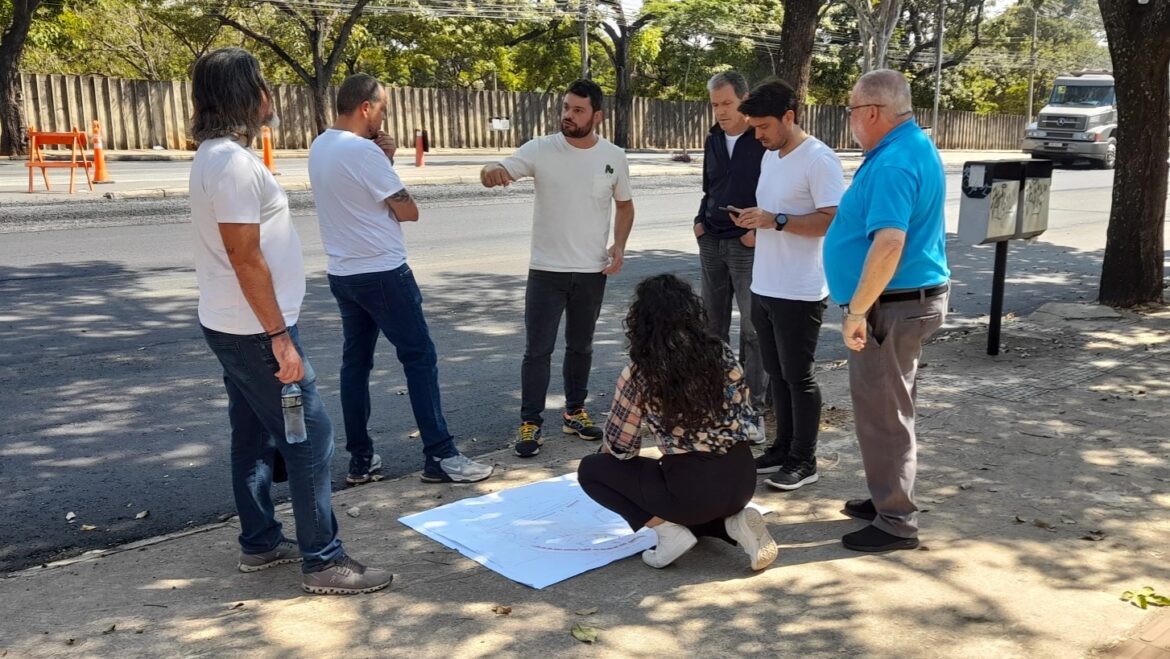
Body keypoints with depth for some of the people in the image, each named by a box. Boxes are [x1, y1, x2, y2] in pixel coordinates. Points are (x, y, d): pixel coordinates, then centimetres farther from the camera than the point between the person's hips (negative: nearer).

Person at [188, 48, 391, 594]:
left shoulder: (218, 156, 13)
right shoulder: (233, 161, -20)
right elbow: (245, 258, -23)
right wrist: (279, 336, -21)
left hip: (233, 326, 10)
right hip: (253, 330, -10)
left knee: (255, 437, 16)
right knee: (310, 438, -4)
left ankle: (259, 544, 27)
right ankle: (323, 561, 3)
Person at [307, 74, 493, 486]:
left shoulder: (320, 147, 9)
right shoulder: (363, 151, -18)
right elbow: (408, 211, -13)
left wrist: (383, 160, 4)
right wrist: (386, 162, 5)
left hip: (343, 274, 9)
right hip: (382, 273, -9)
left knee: (355, 362, 12)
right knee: (420, 358, -2)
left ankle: (360, 459, 17)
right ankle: (440, 457, 1)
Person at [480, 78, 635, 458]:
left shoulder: (613, 157, 0)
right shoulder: (540, 150, -7)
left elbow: (624, 204, 12)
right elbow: (501, 172, -16)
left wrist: (619, 246, -3)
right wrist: (492, 172, -42)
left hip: (592, 272, 2)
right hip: (546, 270, -2)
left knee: (580, 346, 16)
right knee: (538, 350, -1)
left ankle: (574, 412, 31)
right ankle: (530, 423, 9)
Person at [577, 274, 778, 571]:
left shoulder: (640, 373, -10)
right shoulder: (722, 353, 3)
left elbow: (619, 446, -1)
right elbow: (746, 415, 13)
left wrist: (603, 455, 21)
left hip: (693, 488, -6)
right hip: (743, 479, 6)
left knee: (591, 469, 11)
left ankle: (670, 531, -1)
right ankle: (735, 521, 9)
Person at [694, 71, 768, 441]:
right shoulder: (713, 140, 12)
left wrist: (760, 230, -13)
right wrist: (700, 221, 9)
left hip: (748, 245, -6)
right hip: (711, 243, 6)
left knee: (753, 330, -3)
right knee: (712, 325, 11)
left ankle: (754, 410, 3)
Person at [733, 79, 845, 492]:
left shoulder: (819, 159, -15)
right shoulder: (770, 156, 13)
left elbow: (833, 221, -21)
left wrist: (776, 221, -25)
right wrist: (755, 221, 5)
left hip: (799, 293, -9)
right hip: (764, 288, 9)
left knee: (799, 377, 1)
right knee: (777, 374, 16)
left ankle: (804, 461, 13)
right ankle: (783, 448, 28)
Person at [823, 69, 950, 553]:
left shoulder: (893, 163, -22)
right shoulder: (915, 147, 12)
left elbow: (889, 244, -33)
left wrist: (856, 312, -29)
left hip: (893, 305, -11)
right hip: (912, 298, 11)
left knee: (882, 413, 0)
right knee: (888, 408, 20)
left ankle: (896, 523, 11)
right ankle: (888, 499, 34)